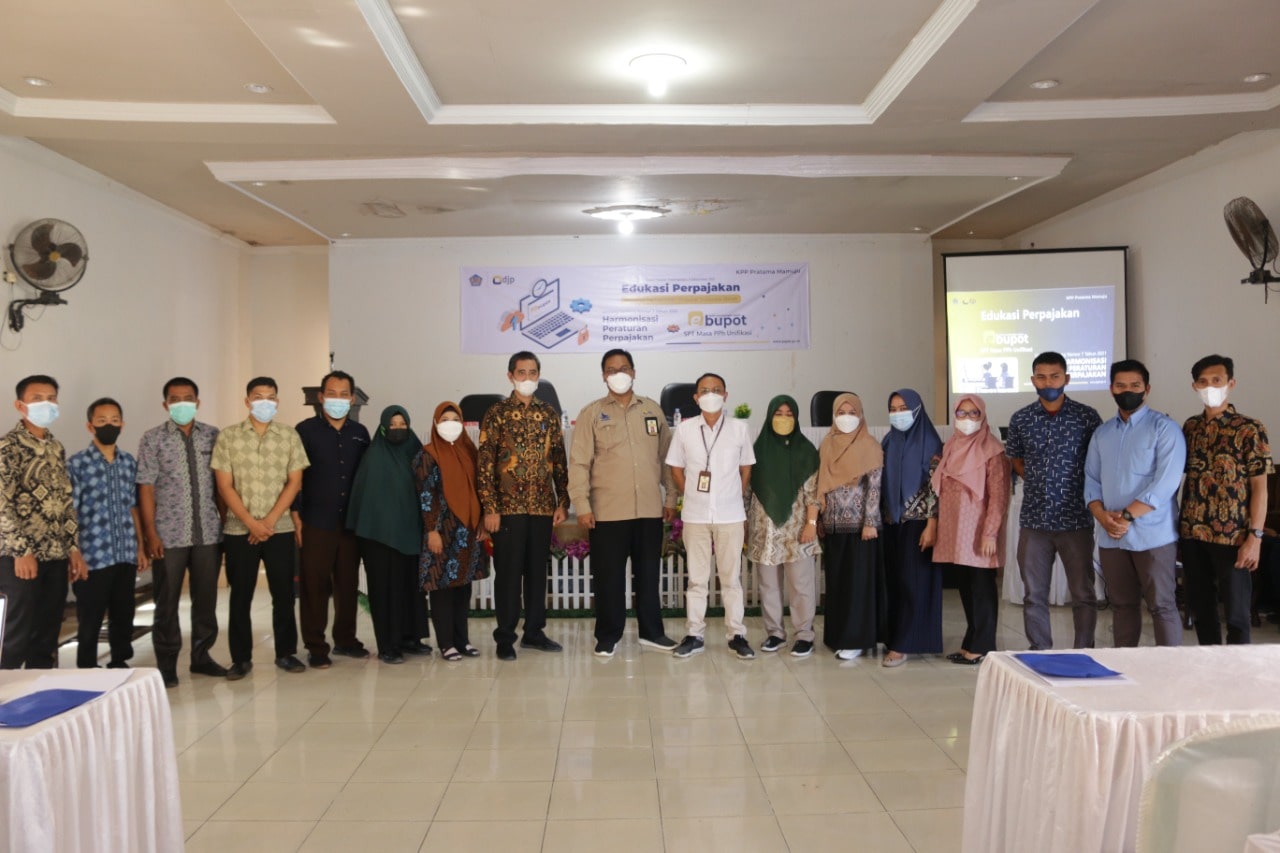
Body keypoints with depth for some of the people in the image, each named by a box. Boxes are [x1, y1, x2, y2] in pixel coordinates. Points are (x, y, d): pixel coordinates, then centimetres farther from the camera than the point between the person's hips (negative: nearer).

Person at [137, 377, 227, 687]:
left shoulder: (213, 436, 6)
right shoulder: (153, 438, 0)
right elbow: (146, 488, -4)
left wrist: (226, 523, 3)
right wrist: (151, 532, -9)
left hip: (208, 533, 2)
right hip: (169, 534, -2)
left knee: (206, 597, 10)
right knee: (167, 601, 6)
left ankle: (201, 655, 24)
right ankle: (166, 664, 18)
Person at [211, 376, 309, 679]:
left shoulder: (290, 435, 3)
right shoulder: (227, 437, 0)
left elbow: (294, 482, 0)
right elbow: (225, 486, -3)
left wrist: (269, 521, -9)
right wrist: (251, 523, -11)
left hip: (280, 528, 1)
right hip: (239, 530, -1)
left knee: (284, 593, 6)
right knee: (240, 596, 6)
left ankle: (285, 652, 18)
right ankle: (241, 658, 16)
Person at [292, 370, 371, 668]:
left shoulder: (360, 433, 10)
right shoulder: (306, 430, -2)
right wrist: (296, 516, -8)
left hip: (352, 523, 4)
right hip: (315, 523, -3)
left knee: (348, 584, 10)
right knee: (314, 585, 1)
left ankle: (345, 639, 23)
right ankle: (316, 647, 10)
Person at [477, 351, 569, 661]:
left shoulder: (549, 414, 10)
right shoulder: (496, 413, -2)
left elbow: (559, 461, 11)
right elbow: (484, 463, -5)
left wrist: (563, 503, 4)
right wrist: (490, 508, -11)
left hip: (543, 507, 4)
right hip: (508, 506, -3)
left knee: (538, 571, 10)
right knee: (508, 572, 2)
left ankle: (534, 631, 22)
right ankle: (505, 637, 11)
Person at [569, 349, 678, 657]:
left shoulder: (653, 410, 10)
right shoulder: (592, 413, 1)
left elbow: (666, 457, 13)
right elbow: (579, 462, -3)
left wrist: (671, 497, 10)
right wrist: (582, 505, -10)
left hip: (650, 509, 3)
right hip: (607, 512, -3)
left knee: (648, 574, 11)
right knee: (608, 577, 4)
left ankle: (651, 631, 24)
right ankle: (608, 636, 16)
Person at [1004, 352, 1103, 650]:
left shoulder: (1087, 416, -2)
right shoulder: (1020, 419, 4)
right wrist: (1039, 480, 7)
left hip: (1076, 519, -2)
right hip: (1033, 519, 2)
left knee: (1083, 594, 6)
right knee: (1034, 595, 7)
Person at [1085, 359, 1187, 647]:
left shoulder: (1164, 428, -5)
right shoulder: (1101, 433, 12)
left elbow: (1165, 483, -14)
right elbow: (1091, 480, 10)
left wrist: (1126, 515, -16)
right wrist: (1103, 516, -8)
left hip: (1153, 535, -5)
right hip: (1111, 537, 5)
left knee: (1161, 606, 0)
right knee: (1122, 605, 13)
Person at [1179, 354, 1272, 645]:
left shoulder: (1249, 429, -5)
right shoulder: (1190, 427, 9)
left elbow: (1259, 486, -7)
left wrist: (1255, 536, -13)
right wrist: (1180, 527, 8)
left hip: (1232, 536, -5)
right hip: (1192, 534, 5)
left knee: (1236, 612, 3)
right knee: (1200, 607, 13)